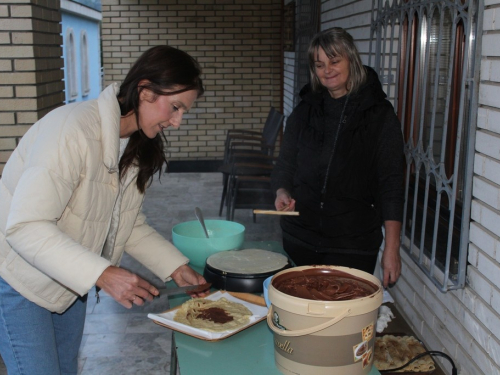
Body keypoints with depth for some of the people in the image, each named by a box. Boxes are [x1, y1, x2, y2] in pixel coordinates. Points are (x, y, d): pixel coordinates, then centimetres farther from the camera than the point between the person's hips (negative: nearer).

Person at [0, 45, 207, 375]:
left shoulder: (139, 147, 0)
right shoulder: (73, 129, -29)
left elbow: (130, 224, 6)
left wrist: (177, 267, -5)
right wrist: (102, 274, -38)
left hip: (71, 276, 8)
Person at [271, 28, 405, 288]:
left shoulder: (379, 114, -3)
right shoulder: (305, 111, 8)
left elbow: (391, 184, -6)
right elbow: (285, 163, 14)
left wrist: (391, 249, -10)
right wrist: (282, 192, -9)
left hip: (354, 244, -3)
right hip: (300, 236, 4)